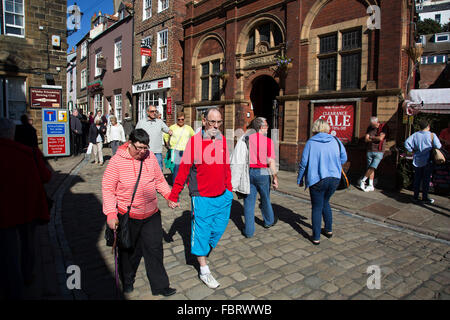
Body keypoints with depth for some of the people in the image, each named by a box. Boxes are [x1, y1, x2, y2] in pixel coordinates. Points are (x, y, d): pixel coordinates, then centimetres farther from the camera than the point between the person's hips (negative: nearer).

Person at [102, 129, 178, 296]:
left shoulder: (150, 157, -1)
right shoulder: (117, 161, -12)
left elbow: (159, 180, 11)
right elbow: (108, 188, -9)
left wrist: (169, 196, -1)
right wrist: (111, 214, -15)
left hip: (151, 214, 3)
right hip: (127, 216, -2)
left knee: (155, 249, 7)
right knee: (129, 251, 16)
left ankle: (160, 286, 23)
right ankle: (127, 281, 42)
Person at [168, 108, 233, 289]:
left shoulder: (223, 140, 4)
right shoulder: (194, 141, -12)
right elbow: (183, 169, -10)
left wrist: (229, 190, 17)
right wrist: (173, 195, -9)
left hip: (222, 196, 6)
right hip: (202, 197, -5)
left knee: (218, 228, 16)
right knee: (201, 231, 5)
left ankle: (204, 251, 44)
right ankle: (204, 271, 22)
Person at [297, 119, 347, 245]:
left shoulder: (310, 142, -8)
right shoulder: (336, 141, 1)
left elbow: (303, 163, -7)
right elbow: (343, 158, 7)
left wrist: (299, 180, 5)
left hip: (316, 179, -4)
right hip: (334, 179, 4)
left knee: (317, 208, 7)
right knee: (325, 202, 25)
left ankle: (316, 237, 12)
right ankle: (328, 230, 35)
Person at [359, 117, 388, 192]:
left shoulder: (383, 127, -5)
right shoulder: (370, 128, 7)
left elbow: (381, 138, -17)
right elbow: (366, 139, 0)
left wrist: (371, 137, -4)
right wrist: (376, 139, -10)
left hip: (379, 152, -4)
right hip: (370, 151, 4)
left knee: (372, 167, -11)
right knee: (370, 168, 5)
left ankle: (363, 181, 7)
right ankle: (371, 186, 11)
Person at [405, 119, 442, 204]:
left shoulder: (415, 135, -3)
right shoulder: (432, 135, -10)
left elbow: (406, 143, -10)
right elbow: (438, 146, -12)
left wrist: (412, 150, 0)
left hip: (417, 160, 3)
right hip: (428, 160, -3)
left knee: (417, 179, 11)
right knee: (426, 180, 6)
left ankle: (415, 197, 15)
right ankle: (425, 198, 13)